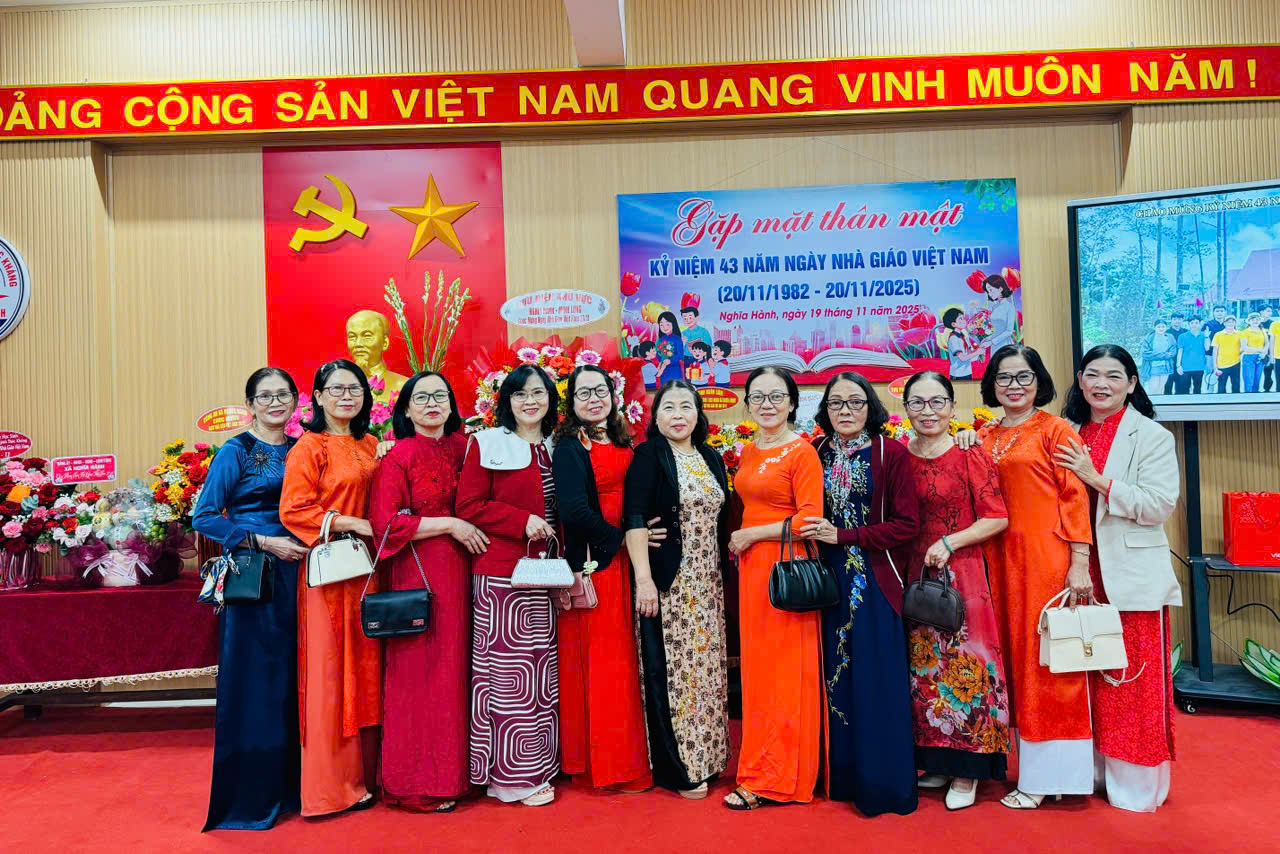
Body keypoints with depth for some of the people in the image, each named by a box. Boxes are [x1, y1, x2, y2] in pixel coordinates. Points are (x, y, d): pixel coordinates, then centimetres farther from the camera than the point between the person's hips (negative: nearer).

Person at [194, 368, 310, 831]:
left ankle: (287, 785, 23)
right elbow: (204, 517, -8)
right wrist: (263, 541, -15)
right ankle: (248, 794, 13)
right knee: (253, 680, -1)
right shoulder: (236, 452, -3)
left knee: (292, 679, 10)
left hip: (295, 576, 5)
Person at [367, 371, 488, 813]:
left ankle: (453, 771, 21)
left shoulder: (462, 448, 11)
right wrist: (449, 524, -13)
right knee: (420, 670, -1)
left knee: (456, 666, 8)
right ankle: (420, 782, 12)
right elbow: (385, 523, -11)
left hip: (459, 572, 5)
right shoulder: (399, 457, -4)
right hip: (417, 574, -5)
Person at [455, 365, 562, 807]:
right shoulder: (486, 445, -2)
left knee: (541, 667, 10)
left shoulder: (557, 448, 14)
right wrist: (524, 521, -14)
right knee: (508, 668, -2)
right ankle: (512, 774, 10)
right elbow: (469, 506, -8)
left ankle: (539, 764, 22)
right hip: (501, 572, -5)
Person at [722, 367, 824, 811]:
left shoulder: (801, 452, -9)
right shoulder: (748, 453, 13)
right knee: (758, 668, 12)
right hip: (751, 569, 7)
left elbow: (810, 519, -15)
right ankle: (763, 770, 24)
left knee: (785, 670, 1)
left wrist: (750, 536, -11)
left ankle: (778, 779, 13)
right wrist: (738, 544, 7)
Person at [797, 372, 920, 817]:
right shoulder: (817, 453, 7)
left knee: (876, 682, 1)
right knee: (835, 678, 8)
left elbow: (907, 524, -8)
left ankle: (883, 785, 16)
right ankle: (841, 776, 22)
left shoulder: (891, 454, -4)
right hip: (830, 579, 3)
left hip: (876, 581, -3)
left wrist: (843, 537, -14)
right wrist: (817, 534, -5)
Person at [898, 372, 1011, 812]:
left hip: (960, 571, -4)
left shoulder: (970, 455, -5)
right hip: (913, 573, 4)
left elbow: (997, 517, -7)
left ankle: (966, 770, 15)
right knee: (922, 664, 10)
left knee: (962, 661, 0)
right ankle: (935, 762, 25)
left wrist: (950, 542, -15)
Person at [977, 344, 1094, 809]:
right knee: (1014, 655, 11)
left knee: (1047, 658, 1)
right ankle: (1030, 763, 24)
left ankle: (1046, 775, 12)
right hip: (1000, 560, 5)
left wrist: (1079, 563, -13)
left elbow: (1075, 498, -7)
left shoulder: (1055, 430, -3)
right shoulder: (983, 438, 12)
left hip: (1047, 558, -5)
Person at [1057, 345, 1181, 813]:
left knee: (1134, 681, 3)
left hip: (1132, 576, -4)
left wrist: (1096, 477, -18)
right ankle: (1096, 769, 25)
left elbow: (1160, 505, -13)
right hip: (1085, 575, 4)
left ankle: (1137, 783, 18)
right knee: (1092, 679, 11)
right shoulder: (1069, 435, 8)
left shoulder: (1152, 437, -4)